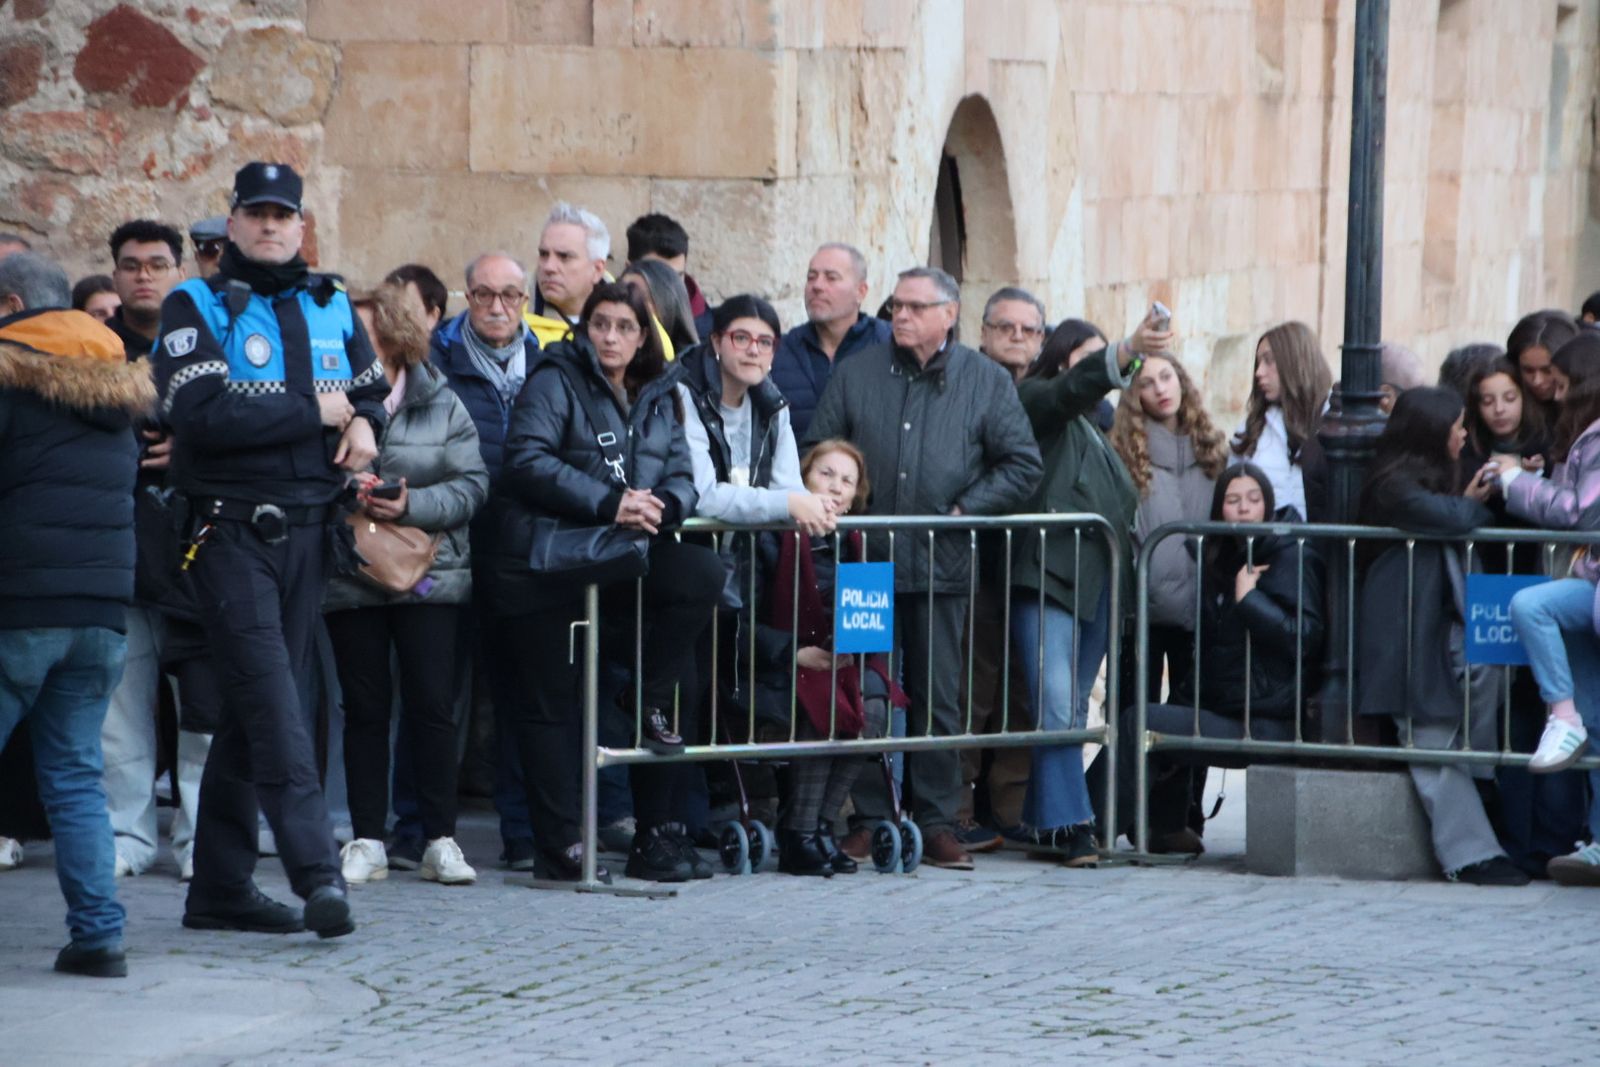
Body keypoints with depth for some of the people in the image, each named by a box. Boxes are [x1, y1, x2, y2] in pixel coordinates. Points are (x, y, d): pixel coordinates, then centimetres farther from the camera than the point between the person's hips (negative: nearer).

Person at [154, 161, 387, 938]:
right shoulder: (195, 307, -4)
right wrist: (317, 411, -11)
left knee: (255, 708, 9)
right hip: (230, 530, -6)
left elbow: (372, 388, 27)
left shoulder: (330, 307, 14)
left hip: (306, 531, 6)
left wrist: (364, 425, 3)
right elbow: (202, 414, -18)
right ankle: (317, 871, -25)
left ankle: (221, 887, 15)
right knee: (272, 698, -17)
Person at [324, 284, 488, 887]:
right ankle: (367, 842, 9)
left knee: (433, 705, -2)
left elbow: (473, 485, -2)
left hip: (430, 575, 0)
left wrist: (413, 507, -16)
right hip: (349, 581, 0)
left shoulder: (441, 404, 4)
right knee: (365, 707, 3)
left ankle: (440, 839, 4)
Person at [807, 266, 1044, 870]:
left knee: (938, 699, 2)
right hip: (865, 560, 1)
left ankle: (937, 824, 7)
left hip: (941, 566, -1)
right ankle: (867, 819, 6)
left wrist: (966, 510, -5)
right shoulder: (856, 374, 9)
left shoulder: (986, 382, 6)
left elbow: (1022, 464, 4)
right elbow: (817, 453, 12)